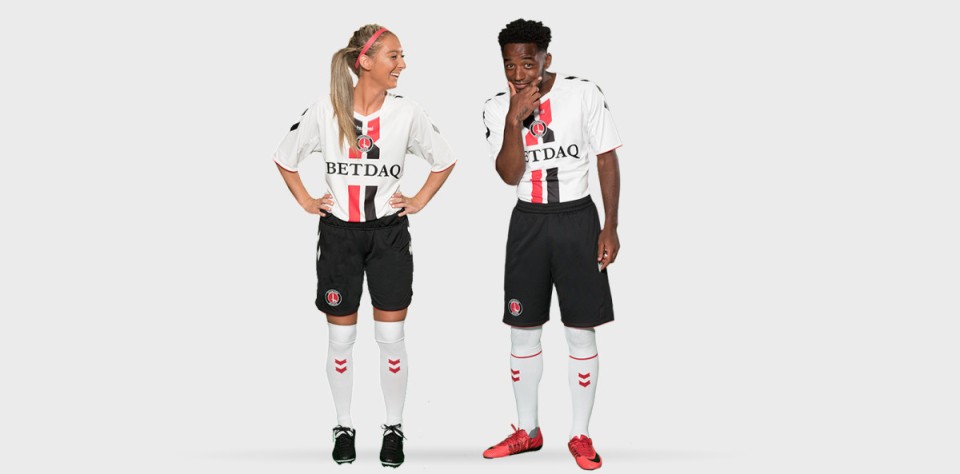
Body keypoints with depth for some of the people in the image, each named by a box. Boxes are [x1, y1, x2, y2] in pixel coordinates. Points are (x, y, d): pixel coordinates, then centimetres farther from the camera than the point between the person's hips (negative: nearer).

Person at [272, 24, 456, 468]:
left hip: (389, 235, 0)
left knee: (391, 337, 3)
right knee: (341, 337, 7)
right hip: (339, 235, 0)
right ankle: (343, 428, 20)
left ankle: (393, 429, 16)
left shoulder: (407, 113, -7)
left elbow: (444, 161, 9)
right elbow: (284, 157, 7)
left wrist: (419, 200, 2)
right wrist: (306, 202, 2)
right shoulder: (325, 112, -9)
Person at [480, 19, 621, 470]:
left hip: (577, 218, -3)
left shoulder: (584, 94, -9)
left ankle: (580, 435, 10)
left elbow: (607, 160, -3)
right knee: (523, 330, 7)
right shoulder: (497, 108, -2)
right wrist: (515, 120, -22)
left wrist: (610, 227, -7)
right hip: (528, 222, 3)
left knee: (581, 330, 0)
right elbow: (510, 175, -9)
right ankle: (527, 431, 21)